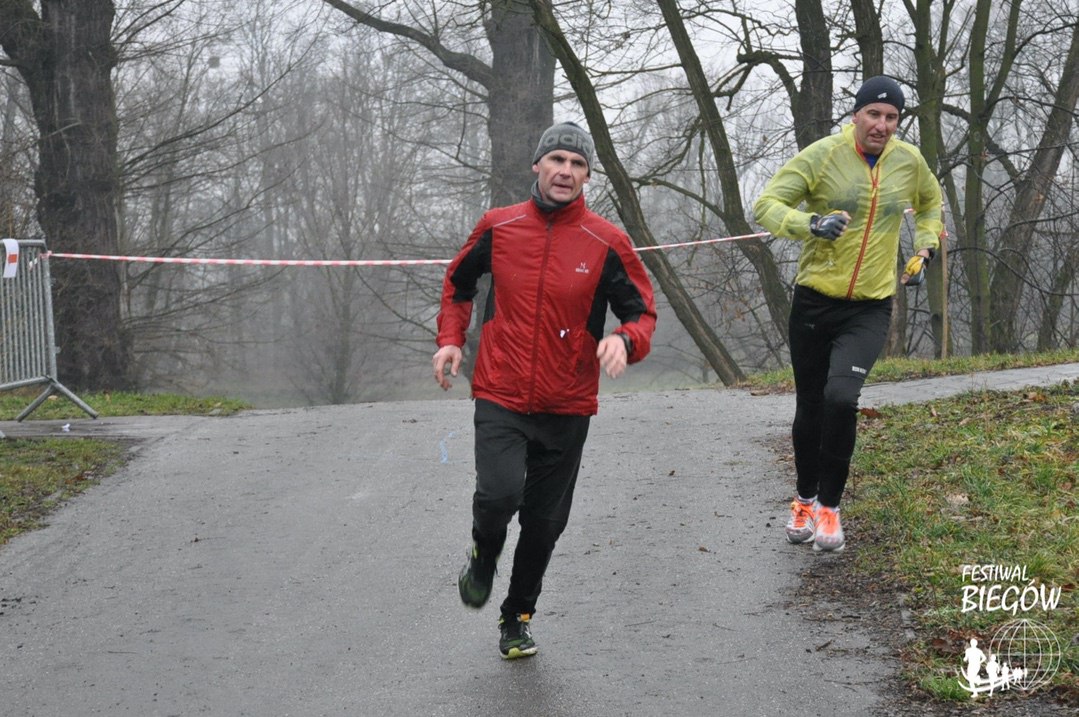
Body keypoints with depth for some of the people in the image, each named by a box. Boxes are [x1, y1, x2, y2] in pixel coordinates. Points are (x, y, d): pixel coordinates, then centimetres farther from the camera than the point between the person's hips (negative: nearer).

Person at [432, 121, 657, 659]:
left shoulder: (607, 243, -4)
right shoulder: (498, 227, 0)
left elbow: (642, 312, 2)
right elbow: (458, 282, 18)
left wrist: (624, 340, -20)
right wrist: (450, 339, 4)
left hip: (567, 410, 1)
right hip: (501, 398, -1)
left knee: (544, 523, 10)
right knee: (500, 493, -22)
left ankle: (518, 615, 33)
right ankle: (483, 558, 12)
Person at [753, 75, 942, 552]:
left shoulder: (909, 161, 0)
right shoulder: (822, 155, -10)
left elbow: (929, 203, 23)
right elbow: (766, 205, -12)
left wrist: (925, 250, 11)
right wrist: (809, 222, -29)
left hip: (870, 309, 0)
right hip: (814, 301, 0)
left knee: (840, 397, -20)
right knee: (809, 408, 8)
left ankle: (829, 506, -3)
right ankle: (804, 500, 32)